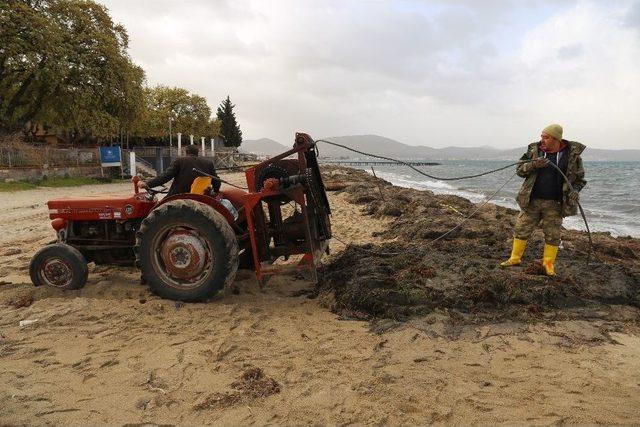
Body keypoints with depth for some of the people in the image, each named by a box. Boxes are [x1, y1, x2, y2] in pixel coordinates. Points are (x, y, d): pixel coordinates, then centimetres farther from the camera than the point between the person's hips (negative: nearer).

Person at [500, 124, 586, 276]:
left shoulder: (572, 154, -4)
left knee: (553, 235, 8)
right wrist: (533, 165, -20)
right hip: (531, 201, 1)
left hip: (555, 204, -1)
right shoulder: (534, 150, -1)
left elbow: (579, 178, 6)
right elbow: (519, 170, -1)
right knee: (521, 229, 7)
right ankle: (515, 258, 21)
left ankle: (548, 263, 23)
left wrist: (574, 191, -13)